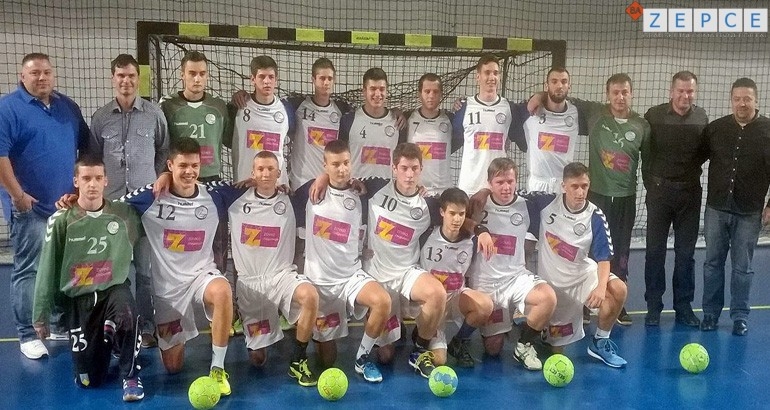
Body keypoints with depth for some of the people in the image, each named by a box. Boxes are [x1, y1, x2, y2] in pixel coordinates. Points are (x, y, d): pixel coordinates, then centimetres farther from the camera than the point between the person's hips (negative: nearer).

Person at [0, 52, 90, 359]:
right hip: (30, 206, -6)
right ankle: (28, 334, 9)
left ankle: (62, 323, 28)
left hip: (68, 204, 6)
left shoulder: (68, 107, 11)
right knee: (27, 271, 0)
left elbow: (85, 146, 18)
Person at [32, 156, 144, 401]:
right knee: (89, 380, 1)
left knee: (126, 315, -38)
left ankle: (130, 375, -10)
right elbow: (48, 270, -1)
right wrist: (40, 316, 3)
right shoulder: (61, 220, -6)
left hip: (114, 288, 0)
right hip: (79, 298, 0)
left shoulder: (124, 213, -4)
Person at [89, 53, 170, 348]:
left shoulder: (154, 114, 2)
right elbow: (92, 158, 12)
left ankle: (147, 326, 13)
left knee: (146, 268, 3)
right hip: (111, 203, 1)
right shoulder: (100, 117, 5)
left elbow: (164, 153, 10)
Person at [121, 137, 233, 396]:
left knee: (222, 291, -39)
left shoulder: (214, 197, -7)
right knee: (173, 367, 6)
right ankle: (173, 339, 45)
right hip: (167, 285, 0)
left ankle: (218, 368, -22)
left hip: (202, 274, 0)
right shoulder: (150, 198, -12)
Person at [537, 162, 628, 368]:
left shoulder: (595, 217, -15)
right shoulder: (547, 202, -15)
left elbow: (604, 257, -16)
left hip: (582, 273, 1)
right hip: (550, 281, -1)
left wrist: (601, 286, -34)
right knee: (556, 350, 0)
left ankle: (600, 342, -5)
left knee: (618, 290, -29)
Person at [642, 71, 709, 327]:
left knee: (686, 251, 8)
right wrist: (650, 181, -4)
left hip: (690, 191, 2)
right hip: (659, 189, -2)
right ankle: (653, 306, 13)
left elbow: (705, 152, 12)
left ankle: (684, 306, 18)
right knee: (655, 250, 3)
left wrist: (692, 169, -1)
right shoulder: (654, 115, -6)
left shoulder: (702, 118, 1)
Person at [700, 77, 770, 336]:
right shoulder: (715, 128, 1)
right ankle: (710, 312, 20)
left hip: (749, 212, -2)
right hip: (716, 208, 2)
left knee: (743, 266, 6)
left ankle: (740, 315, 18)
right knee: (713, 262, 9)